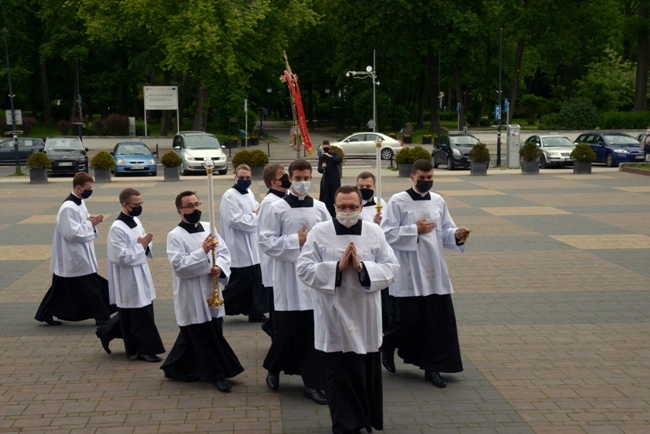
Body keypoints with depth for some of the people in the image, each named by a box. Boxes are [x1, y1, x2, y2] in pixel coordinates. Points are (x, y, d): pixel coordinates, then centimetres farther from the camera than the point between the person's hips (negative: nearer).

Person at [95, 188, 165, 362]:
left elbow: (144, 242, 17)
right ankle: (145, 350, 13)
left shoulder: (136, 221, 7)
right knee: (140, 316, 1)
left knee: (135, 314, 18)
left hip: (141, 274, 9)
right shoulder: (117, 228, -20)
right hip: (129, 279, -9)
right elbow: (122, 257, -23)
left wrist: (146, 245, -7)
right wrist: (141, 246, -17)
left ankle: (107, 332, 33)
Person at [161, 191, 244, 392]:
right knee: (204, 337, 2)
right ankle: (217, 374, 13)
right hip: (191, 297, -6)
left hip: (211, 292, 6)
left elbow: (224, 251, 7)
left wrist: (220, 267, -14)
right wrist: (203, 252, -26)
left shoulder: (209, 228, 7)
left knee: (192, 336, 15)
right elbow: (179, 265, -19)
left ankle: (175, 368, 31)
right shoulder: (175, 236, -10)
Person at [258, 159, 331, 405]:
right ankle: (273, 369, 31)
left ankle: (312, 383, 10)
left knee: (314, 333, 3)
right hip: (289, 280, -3)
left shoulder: (320, 208, 7)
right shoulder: (277, 209, -2)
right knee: (286, 332, 4)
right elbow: (266, 243, -6)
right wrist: (296, 240, -13)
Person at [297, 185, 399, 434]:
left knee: (366, 374, 13)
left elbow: (391, 268, -2)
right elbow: (304, 269, -8)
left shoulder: (374, 232, 1)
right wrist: (337, 267, -18)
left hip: (365, 319, 2)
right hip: (333, 319, -2)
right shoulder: (319, 232, -4)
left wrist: (363, 268, -17)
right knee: (339, 377, 3)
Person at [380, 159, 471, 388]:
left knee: (439, 319, 3)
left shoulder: (438, 201, 9)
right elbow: (387, 234, -10)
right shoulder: (398, 201, -6)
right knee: (408, 319, -1)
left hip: (434, 270, 5)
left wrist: (457, 235, -8)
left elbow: (445, 232, 13)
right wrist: (415, 230, -15)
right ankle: (387, 346, 30)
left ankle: (432, 367, 14)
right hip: (408, 272, -5)